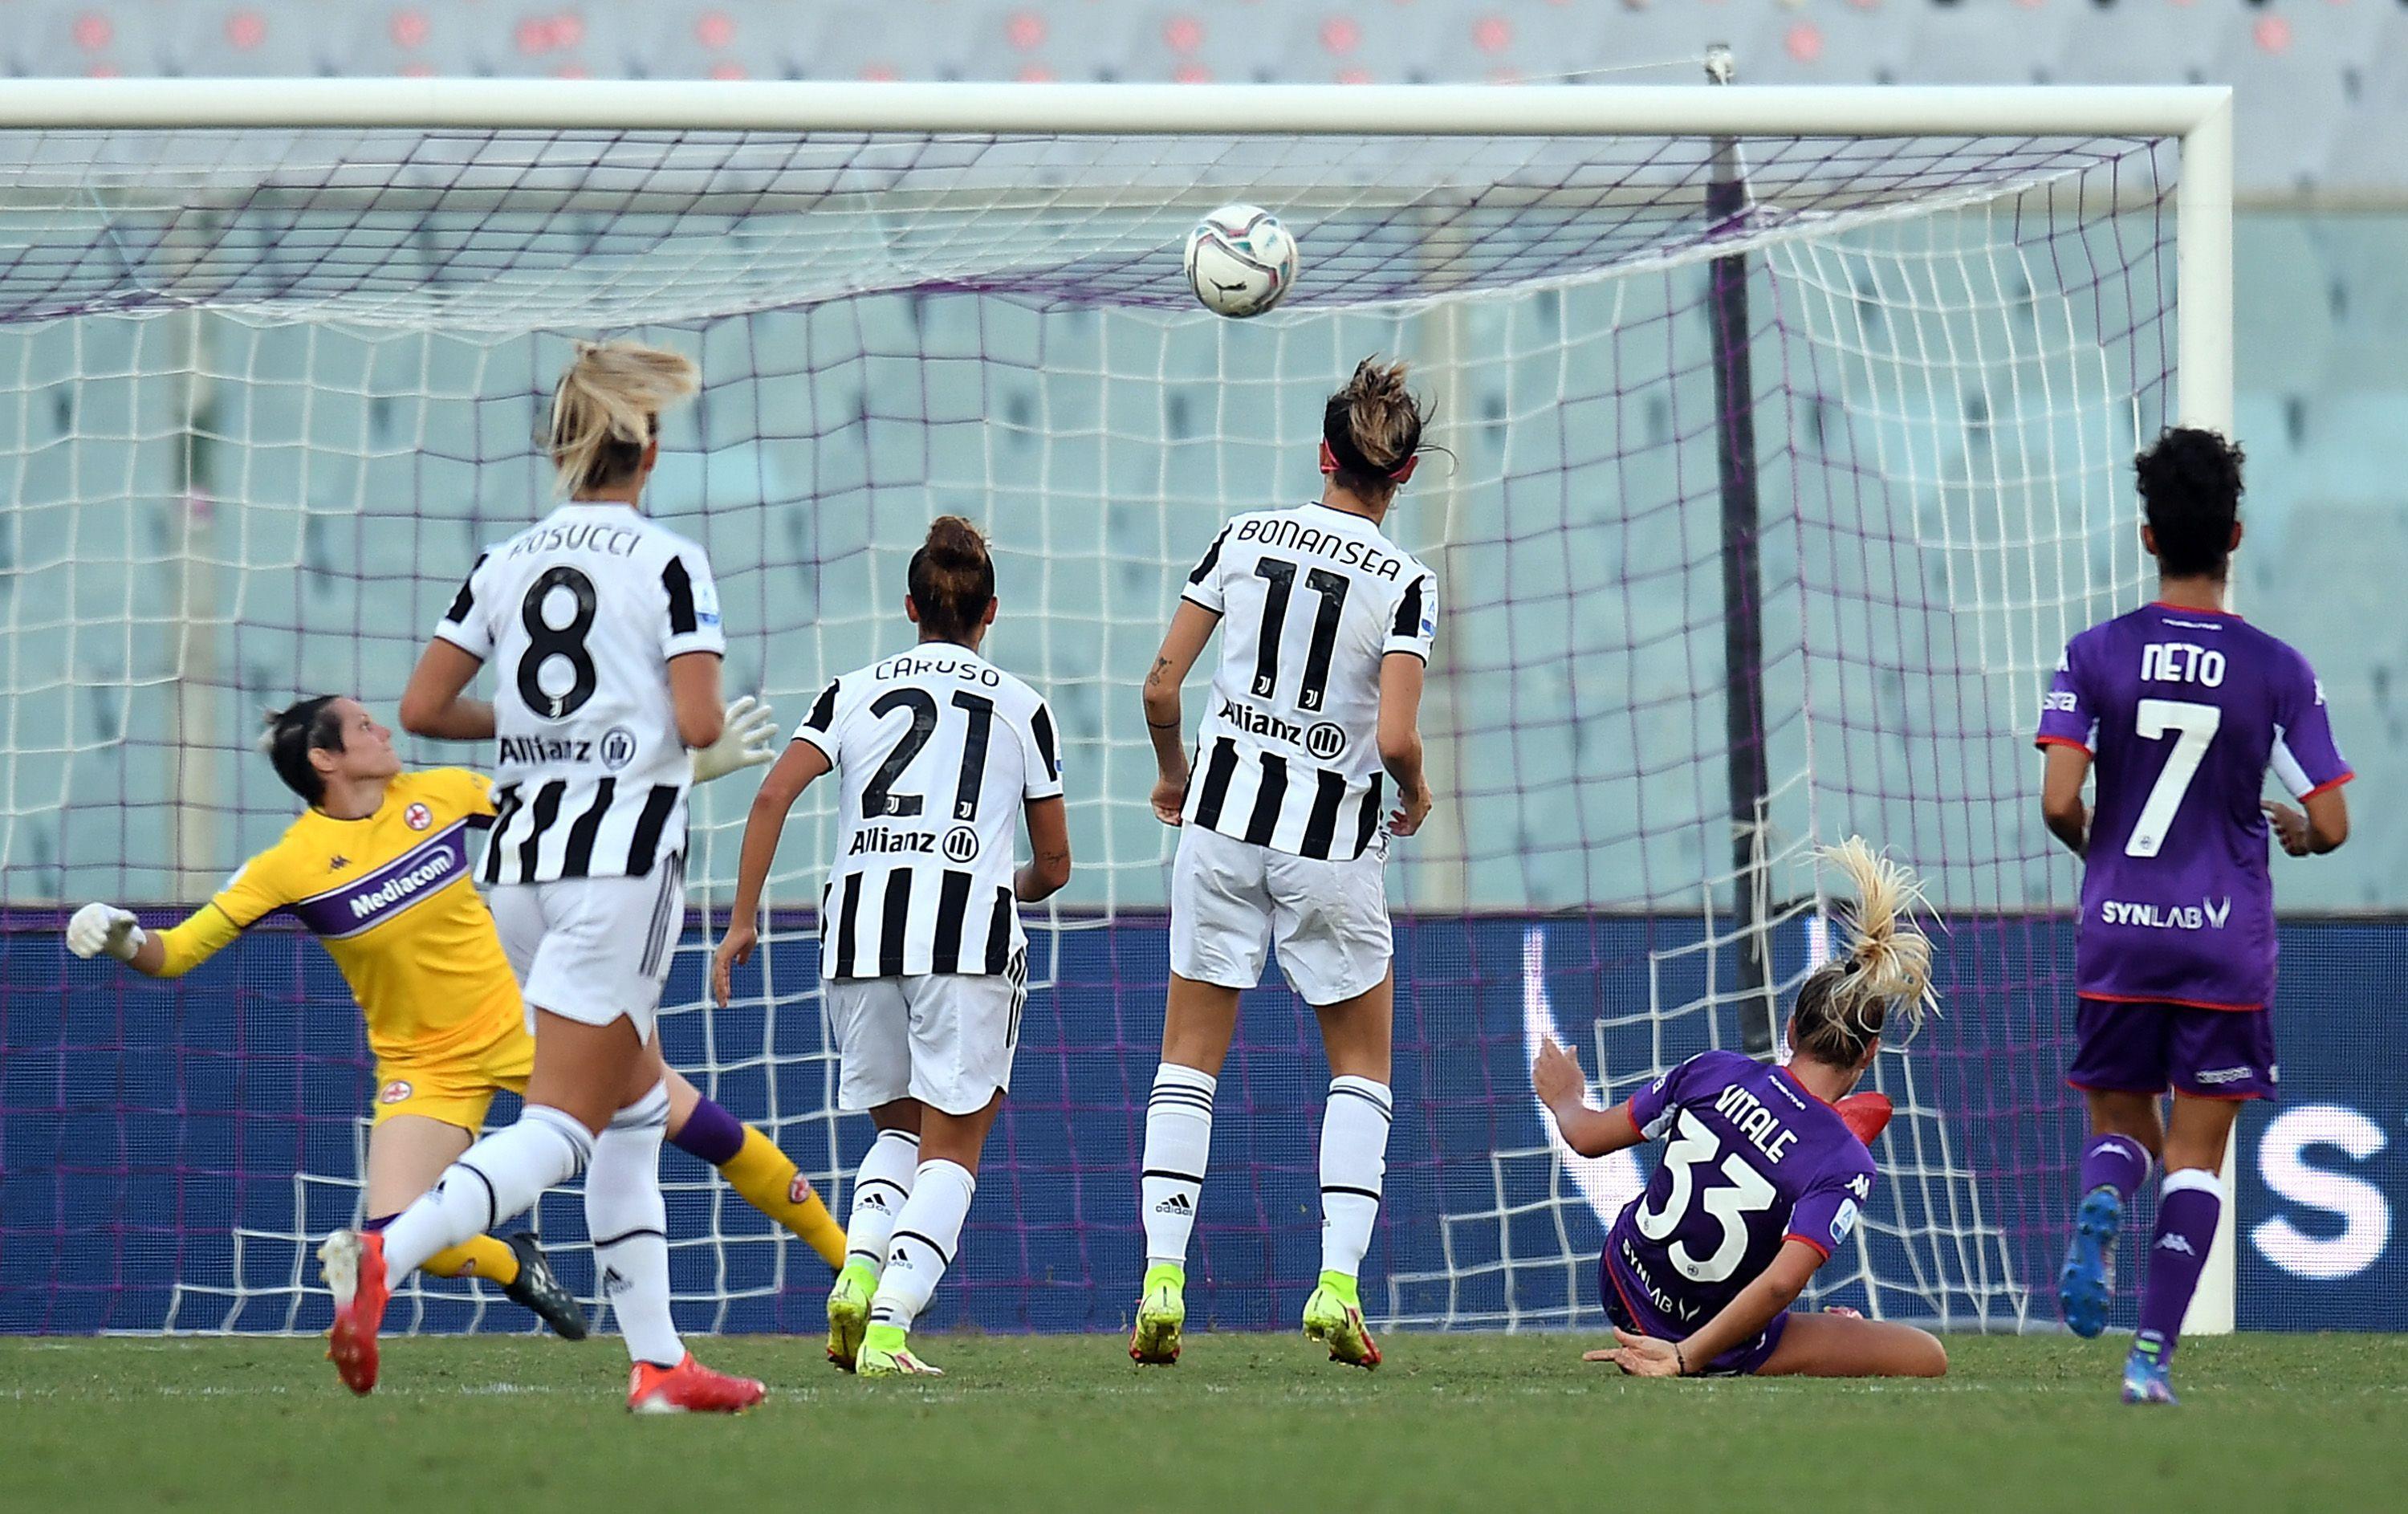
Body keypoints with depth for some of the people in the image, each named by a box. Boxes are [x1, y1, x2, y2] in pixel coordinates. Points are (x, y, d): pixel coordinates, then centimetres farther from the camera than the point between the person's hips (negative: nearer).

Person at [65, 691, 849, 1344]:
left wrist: (699, 763, 9)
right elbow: (173, 953, -15)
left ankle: (843, 1253, 14)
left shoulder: (435, 795, -5)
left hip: (524, 1021, 2)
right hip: (426, 1066, -2)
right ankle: (514, 1264, 13)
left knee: (702, 1126, -2)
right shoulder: (291, 866, -15)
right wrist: (122, 939, -38)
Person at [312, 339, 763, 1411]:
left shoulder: (506, 564, 8)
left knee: (638, 1105, 17)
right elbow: (699, 724, -15)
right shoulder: (669, 564, -7)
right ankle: (384, 1255, -33)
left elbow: (420, 707, 7)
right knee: (560, 1127, -9)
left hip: (520, 859, 7)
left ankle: (660, 1362, 14)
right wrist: (708, 717, 8)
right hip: (622, 855, -6)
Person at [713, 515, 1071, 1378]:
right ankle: (888, 1328, -15)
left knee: (899, 1131, 20)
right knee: (951, 1151, 3)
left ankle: (859, 1274, -5)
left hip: (858, 926, 2)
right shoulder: (1021, 707, 13)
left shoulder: (856, 692, 14)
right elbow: (1054, 866, 17)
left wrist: (743, 919, 2)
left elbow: (774, 795, -1)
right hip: (970, 932, -2)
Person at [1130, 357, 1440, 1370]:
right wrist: (1417, 796, 4)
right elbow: (1396, 737, -18)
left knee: (1191, 1056, 9)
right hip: (1334, 837, -2)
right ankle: (1337, 1285, -1)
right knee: (1363, 1065, 13)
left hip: (1224, 819, 2)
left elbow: (1160, 687, -1)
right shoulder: (1403, 583, -10)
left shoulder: (1246, 537, -2)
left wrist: (1173, 776, 17)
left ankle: (1161, 1280, -2)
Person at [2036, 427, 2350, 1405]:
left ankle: (2098, 1210, -18)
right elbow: (2333, 825, -4)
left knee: (2120, 1126, 17)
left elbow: (2059, 803, -11)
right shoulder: (2278, 671, -4)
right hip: (2227, 942, -1)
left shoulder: (2096, 656, -4)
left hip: (2118, 932, 1)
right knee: (2195, 1154, 7)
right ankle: (2153, 1353, -4)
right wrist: (2296, 834, 20)